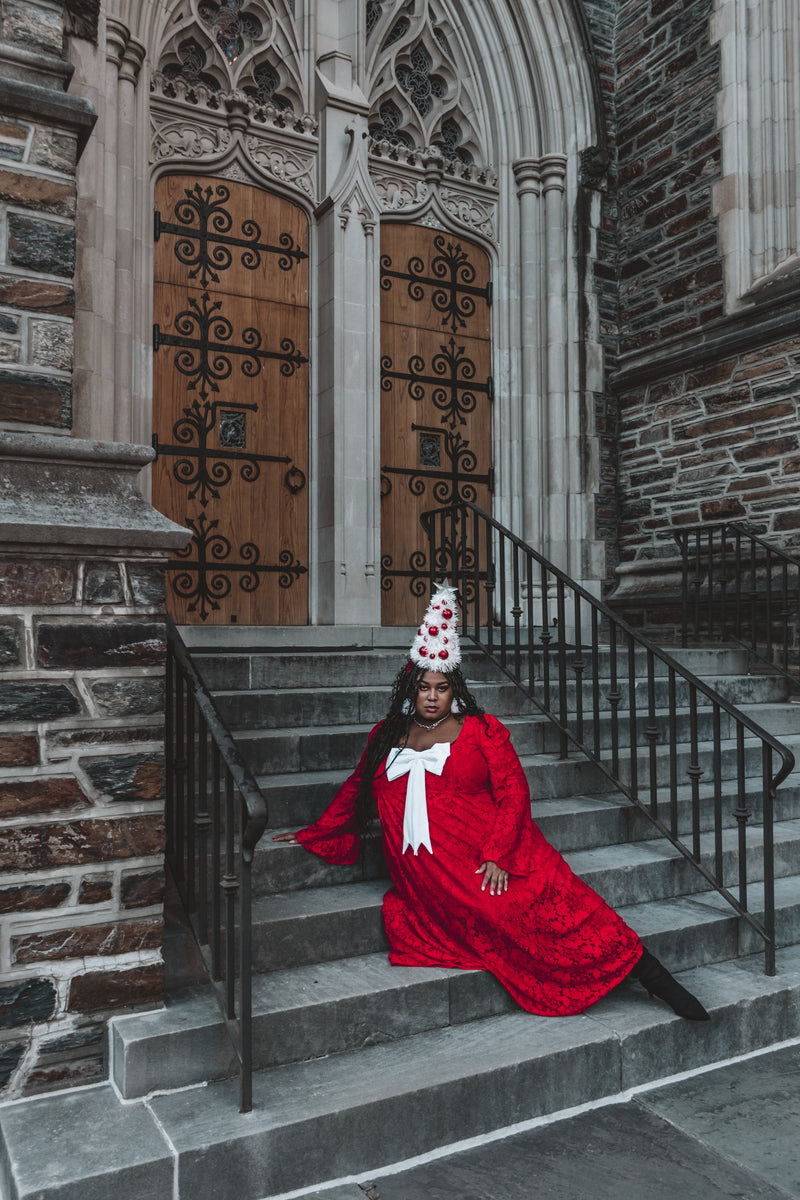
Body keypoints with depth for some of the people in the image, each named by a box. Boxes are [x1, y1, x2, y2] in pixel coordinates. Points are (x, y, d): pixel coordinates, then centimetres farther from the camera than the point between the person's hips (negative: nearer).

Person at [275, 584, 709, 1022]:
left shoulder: (481, 730, 7)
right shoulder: (387, 735, 18)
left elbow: (513, 792, 0)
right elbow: (355, 792, 29)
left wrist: (497, 856, -13)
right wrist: (312, 834, 29)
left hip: (489, 862, -2)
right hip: (427, 878, 3)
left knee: (557, 907, -20)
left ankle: (650, 975, -14)